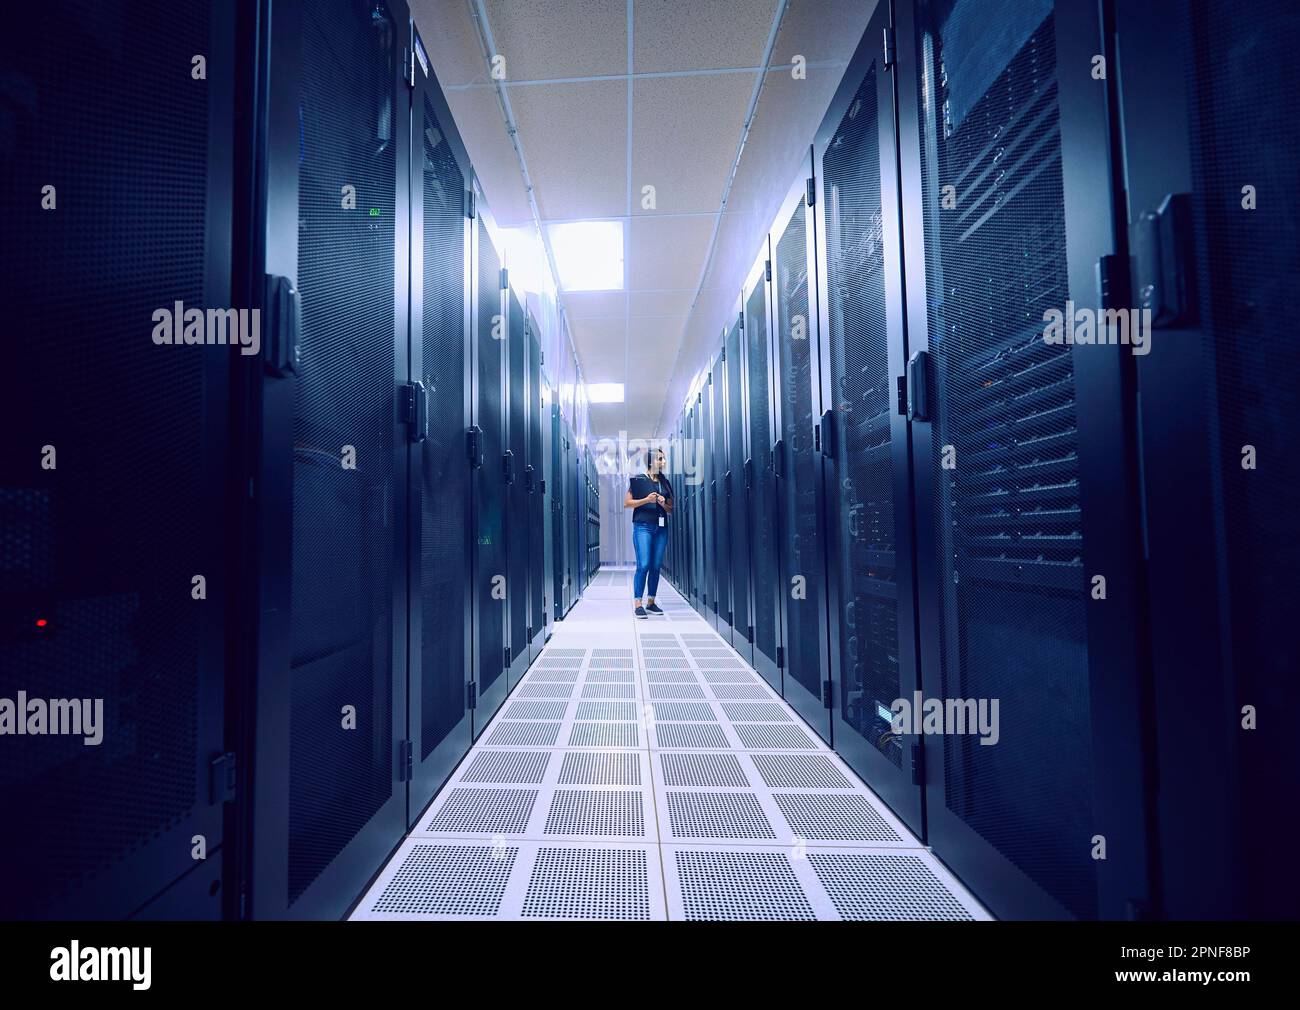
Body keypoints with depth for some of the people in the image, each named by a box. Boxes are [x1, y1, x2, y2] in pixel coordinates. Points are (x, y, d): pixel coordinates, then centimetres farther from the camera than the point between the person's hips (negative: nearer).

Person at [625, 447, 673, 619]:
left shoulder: (665, 482, 15)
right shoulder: (638, 479, 0)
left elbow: (671, 509, 18)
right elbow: (626, 503, -2)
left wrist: (663, 503, -4)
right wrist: (646, 500, -13)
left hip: (661, 527, 5)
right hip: (643, 526, -5)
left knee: (656, 566, 5)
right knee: (643, 565, -12)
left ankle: (651, 603, 14)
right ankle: (637, 604, -8)